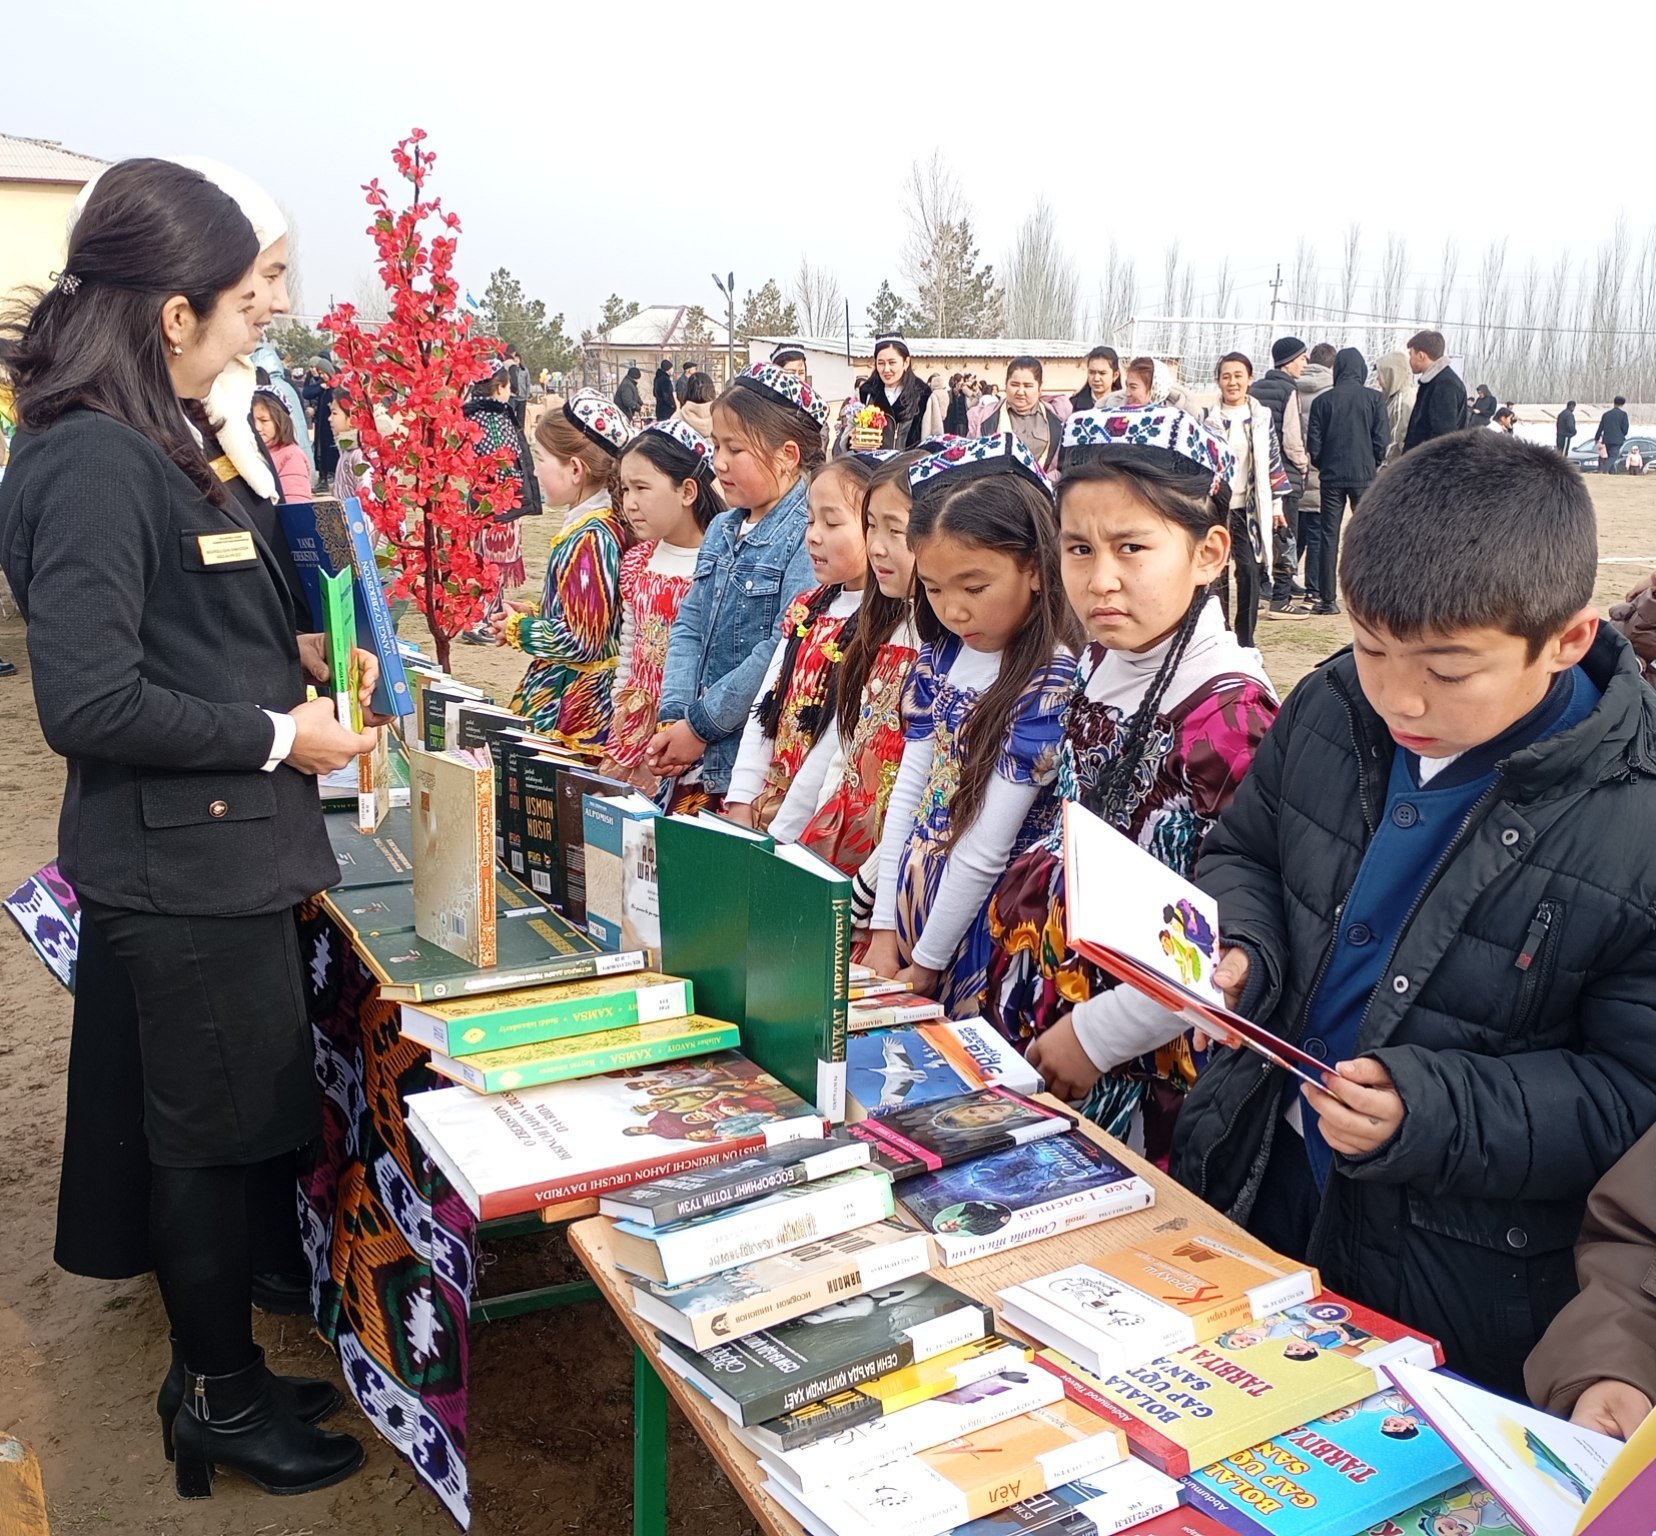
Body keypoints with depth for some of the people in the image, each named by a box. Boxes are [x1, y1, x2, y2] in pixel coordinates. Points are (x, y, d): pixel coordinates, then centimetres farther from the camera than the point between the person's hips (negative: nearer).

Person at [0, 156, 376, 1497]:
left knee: (248, 1124, 20)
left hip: (230, 850, 9)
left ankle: (223, 1368, 38)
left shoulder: (173, 439, 10)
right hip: (180, 868, -9)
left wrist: (296, 653, 6)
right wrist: (278, 734, -17)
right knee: (219, 1136, 7)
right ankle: (220, 1401, 28)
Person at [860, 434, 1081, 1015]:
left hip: (979, 935, -6)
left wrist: (927, 963, -12)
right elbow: (908, 792, 5)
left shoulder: (1054, 681, -19)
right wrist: (884, 928, 3)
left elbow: (985, 852, -18)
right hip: (907, 913, 6)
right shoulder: (940, 655, 3)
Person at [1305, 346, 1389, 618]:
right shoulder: (1374, 398, -4)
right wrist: (1373, 465, 13)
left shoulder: (1323, 400, -2)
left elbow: (1313, 444, -1)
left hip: (1331, 476, 1)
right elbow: (1382, 440, -4)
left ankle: (1328, 598, 4)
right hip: (1364, 476, -1)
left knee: (1328, 536, 5)